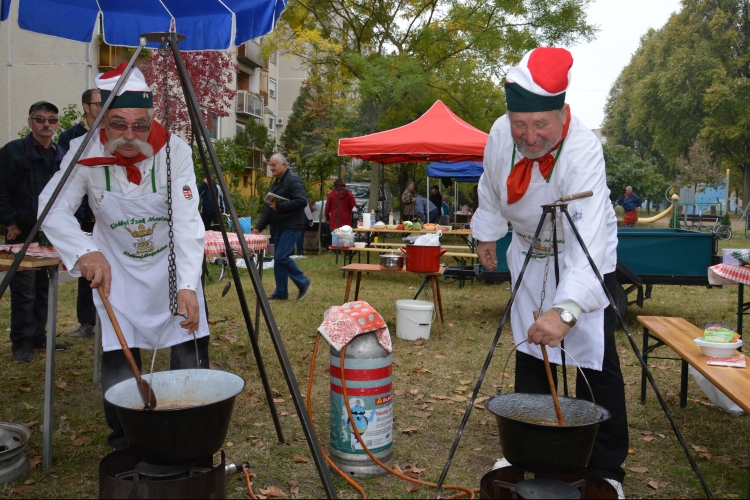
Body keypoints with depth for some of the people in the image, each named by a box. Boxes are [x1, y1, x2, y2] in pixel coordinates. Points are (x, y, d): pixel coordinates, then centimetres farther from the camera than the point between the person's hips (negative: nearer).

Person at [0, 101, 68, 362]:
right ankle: (22, 343, 10)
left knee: (44, 290, 13)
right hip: (23, 235, -5)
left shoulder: (62, 156, 10)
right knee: (24, 292, -1)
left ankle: (38, 337, 25)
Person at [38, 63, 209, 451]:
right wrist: (85, 252, -38)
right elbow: (53, 210, -18)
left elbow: (188, 222, -27)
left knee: (191, 356, -1)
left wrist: (187, 285, -39)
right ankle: (124, 444, 20)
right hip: (116, 267, 1)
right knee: (118, 360, -3)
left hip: (172, 264, 0)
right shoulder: (84, 153, -17)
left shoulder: (174, 150, -21)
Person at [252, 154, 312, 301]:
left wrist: (280, 206, -24)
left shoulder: (293, 180, -13)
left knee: (281, 257, -14)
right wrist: (259, 227, 16)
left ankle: (303, 282, 2)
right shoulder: (276, 183, 18)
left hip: (292, 226, -10)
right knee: (278, 259, 9)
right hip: (280, 226, 10)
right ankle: (281, 293, 17)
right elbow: (268, 208, 21)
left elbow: (302, 201, -26)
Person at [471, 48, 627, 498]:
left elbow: (588, 243, -48)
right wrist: (488, 233, 10)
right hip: (530, 253, 5)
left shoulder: (583, 152, -36)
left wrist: (566, 310, -59)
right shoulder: (501, 134, -21)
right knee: (530, 350, 12)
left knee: (597, 360, -7)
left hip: (586, 258, -5)